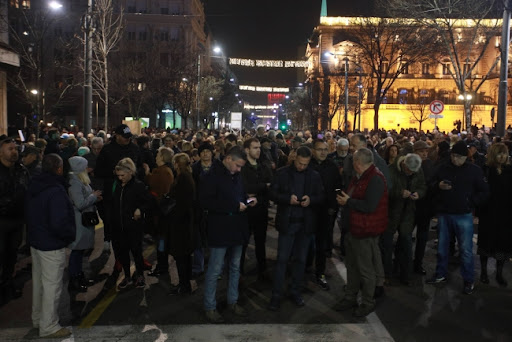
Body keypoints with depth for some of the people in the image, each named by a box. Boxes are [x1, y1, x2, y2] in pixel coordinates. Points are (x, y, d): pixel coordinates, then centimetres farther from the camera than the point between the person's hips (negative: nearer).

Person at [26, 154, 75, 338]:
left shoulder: (33, 186, 3)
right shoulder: (56, 190, -25)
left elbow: (30, 213, 13)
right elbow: (59, 223, -28)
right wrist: (71, 234, -12)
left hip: (35, 240, 9)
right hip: (51, 245, -9)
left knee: (38, 281, 22)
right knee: (52, 285, 3)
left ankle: (37, 318, 38)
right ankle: (48, 326, 15)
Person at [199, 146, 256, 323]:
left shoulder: (236, 176, 10)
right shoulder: (213, 176, -14)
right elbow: (205, 202, -22)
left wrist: (248, 201, 0)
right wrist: (235, 206, -21)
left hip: (237, 229, 8)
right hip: (220, 231, -8)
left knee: (235, 268, 17)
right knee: (215, 270, 2)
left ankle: (233, 301, 32)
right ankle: (209, 307, 17)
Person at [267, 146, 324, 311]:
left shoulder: (314, 176, 5)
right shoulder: (282, 173, 0)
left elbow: (321, 197, 6)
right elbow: (273, 194, -2)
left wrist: (310, 200, -15)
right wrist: (288, 199, -19)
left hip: (306, 223, 2)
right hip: (287, 222, -2)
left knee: (301, 259, 11)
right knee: (282, 259, -1)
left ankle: (296, 291, 25)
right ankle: (276, 295, 7)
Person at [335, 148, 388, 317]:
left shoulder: (375, 179, -20)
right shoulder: (359, 177, 11)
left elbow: (369, 206, -27)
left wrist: (348, 201, -17)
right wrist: (344, 199, -1)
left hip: (366, 232, -10)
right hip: (353, 228, 10)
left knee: (366, 269, 5)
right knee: (351, 265, 19)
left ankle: (368, 303, 22)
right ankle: (350, 297, 34)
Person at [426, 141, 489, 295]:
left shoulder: (474, 170, -4)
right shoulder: (443, 168, 3)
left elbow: (484, 191, 1)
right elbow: (432, 184, 11)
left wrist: (471, 203, -9)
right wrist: (438, 186, -10)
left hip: (463, 216, -3)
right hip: (443, 213, 3)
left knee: (466, 249, 2)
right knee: (442, 246, 14)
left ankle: (469, 281, 17)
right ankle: (441, 275, 30)